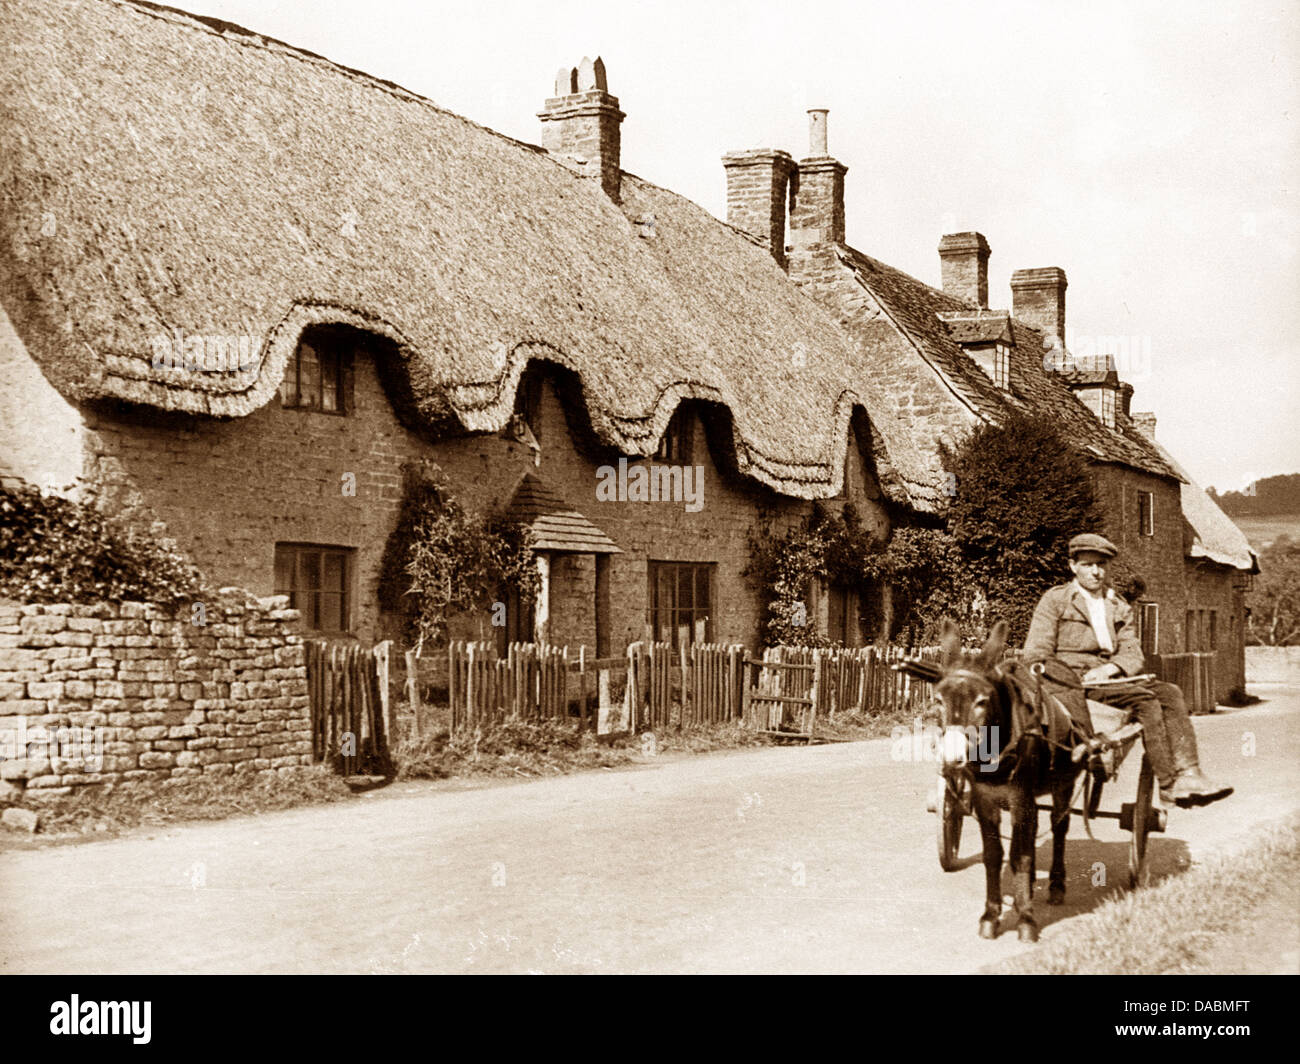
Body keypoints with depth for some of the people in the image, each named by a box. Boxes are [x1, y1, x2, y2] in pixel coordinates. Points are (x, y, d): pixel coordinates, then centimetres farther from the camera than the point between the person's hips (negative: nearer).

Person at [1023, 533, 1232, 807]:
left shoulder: (1120, 608, 22)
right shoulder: (1054, 600, 7)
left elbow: (1133, 654, 11)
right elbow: (1035, 654, -2)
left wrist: (1109, 668, -13)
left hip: (1109, 678, 6)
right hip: (1072, 682, -5)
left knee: (1169, 693, -20)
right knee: (1144, 698, -28)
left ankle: (1187, 773, -32)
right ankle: (1169, 784, -31)